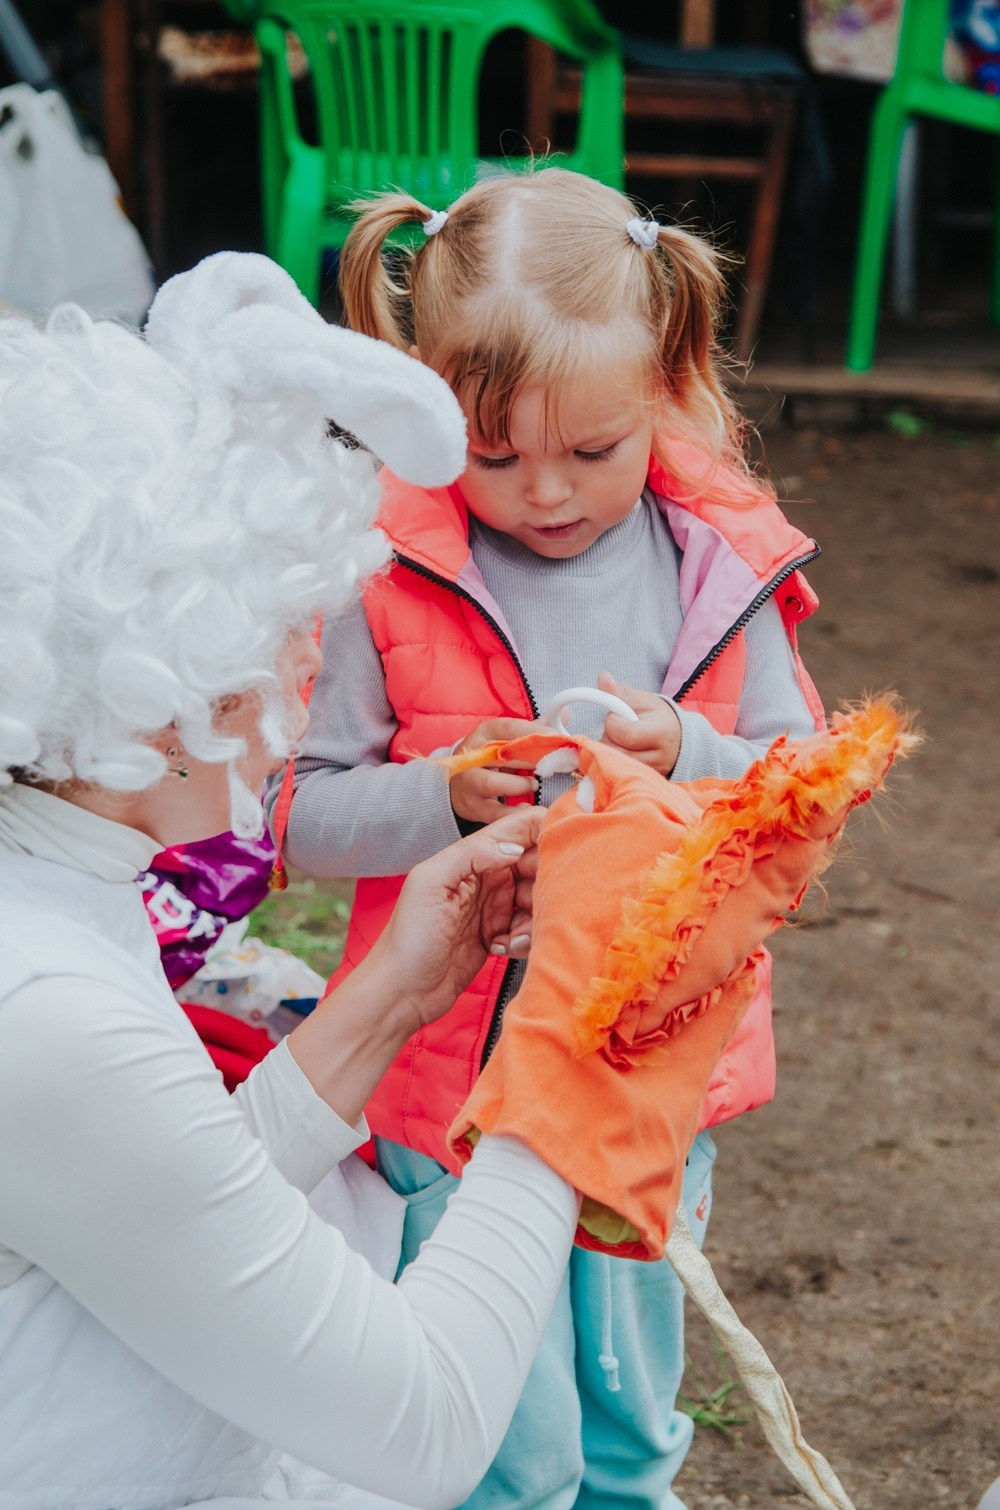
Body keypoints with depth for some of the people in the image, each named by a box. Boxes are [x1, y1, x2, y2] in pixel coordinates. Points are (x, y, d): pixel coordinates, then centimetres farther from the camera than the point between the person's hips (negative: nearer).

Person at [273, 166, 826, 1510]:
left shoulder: (721, 572, -5)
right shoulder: (390, 581, -11)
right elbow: (305, 820, -8)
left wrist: (685, 759, -21)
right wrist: (445, 796, -25)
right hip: (456, 1077, -3)